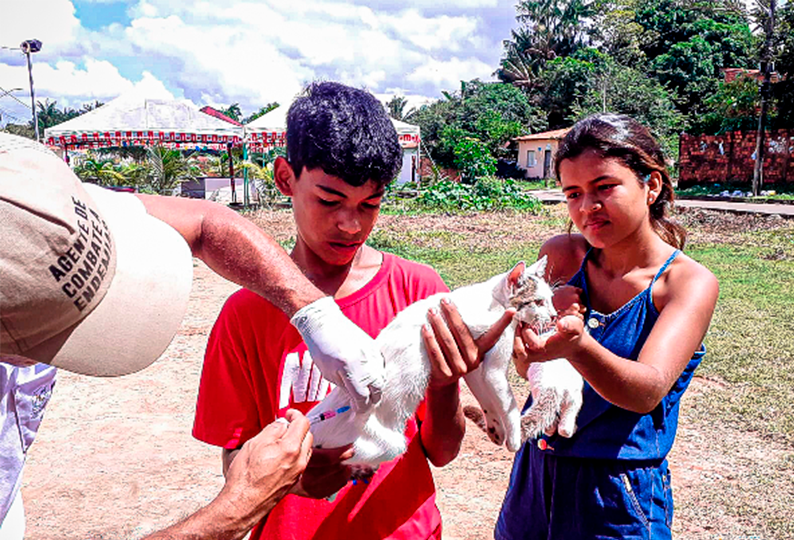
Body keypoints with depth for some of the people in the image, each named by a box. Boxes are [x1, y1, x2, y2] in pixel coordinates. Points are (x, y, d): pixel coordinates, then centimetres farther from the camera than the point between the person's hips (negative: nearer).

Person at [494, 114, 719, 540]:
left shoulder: (691, 282, -13)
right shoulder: (561, 256, -3)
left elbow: (648, 391, -26)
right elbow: (527, 366, -9)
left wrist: (578, 346, -45)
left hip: (620, 493, -3)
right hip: (536, 473, 4)